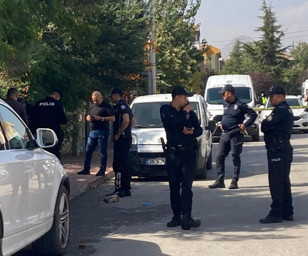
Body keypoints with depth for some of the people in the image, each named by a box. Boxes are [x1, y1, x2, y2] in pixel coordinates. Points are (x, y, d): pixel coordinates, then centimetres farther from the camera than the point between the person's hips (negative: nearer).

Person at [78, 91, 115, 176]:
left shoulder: (107, 106, -4)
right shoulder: (92, 106, 17)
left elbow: (112, 118, -12)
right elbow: (87, 116, 26)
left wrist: (101, 118, -20)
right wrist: (88, 118, 1)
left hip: (102, 132, -7)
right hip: (92, 131, 7)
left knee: (102, 152, -2)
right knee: (88, 151, 6)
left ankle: (102, 170, 4)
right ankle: (86, 169, 12)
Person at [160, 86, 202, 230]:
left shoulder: (189, 112, 12)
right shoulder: (166, 110, 5)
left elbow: (199, 129, 12)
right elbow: (170, 122, -15)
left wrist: (192, 132, -9)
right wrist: (184, 113, -9)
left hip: (188, 152, 0)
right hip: (172, 152, 0)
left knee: (187, 186, -8)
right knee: (174, 187, 7)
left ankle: (186, 218, -12)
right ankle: (177, 217, 16)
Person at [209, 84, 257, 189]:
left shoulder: (240, 105, -9)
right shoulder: (225, 104, 12)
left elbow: (254, 115, -7)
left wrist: (245, 125, -12)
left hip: (235, 134, -7)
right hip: (224, 134, 7)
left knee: (236, 157, -1)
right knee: (219, 156, 3)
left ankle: (234, 182, 5)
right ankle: (220, 180, 9)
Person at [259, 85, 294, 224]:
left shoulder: (280, 110, -16)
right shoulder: (287, 110, 17)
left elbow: (265, 126, -20)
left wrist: (264, 122, 0)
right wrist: (267, 123, -1)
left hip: (277, 150, -10)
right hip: (285, 148, 10)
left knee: (275, 182, -7)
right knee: (284, 181, 14)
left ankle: (276, 213, -5)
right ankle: (287, 212, 19)